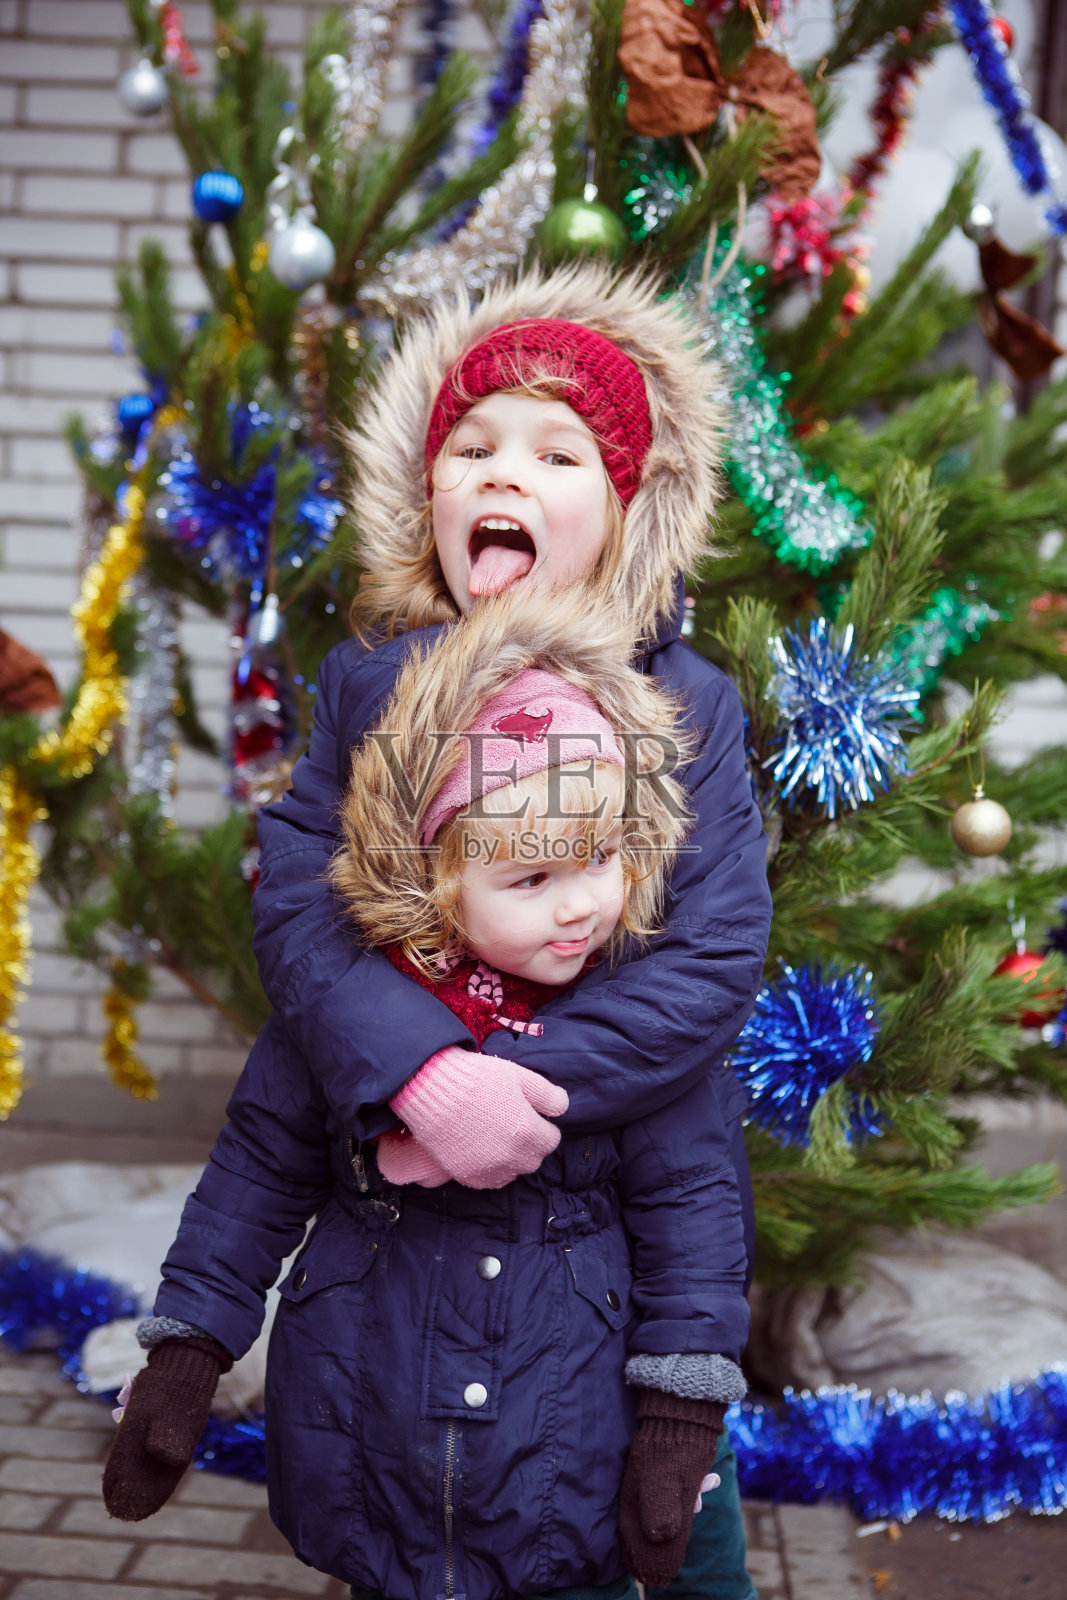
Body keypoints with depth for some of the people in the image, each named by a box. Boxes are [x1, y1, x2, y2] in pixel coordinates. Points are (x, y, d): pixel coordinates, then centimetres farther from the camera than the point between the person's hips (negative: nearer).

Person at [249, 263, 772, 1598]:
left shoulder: (688, 701, -9)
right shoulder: (365, 683, -4)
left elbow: (717, 951, -17)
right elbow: (294, 898, -14)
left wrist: (528, 1088, -28)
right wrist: (419, 1074, -31)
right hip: (410, 1182, 2)